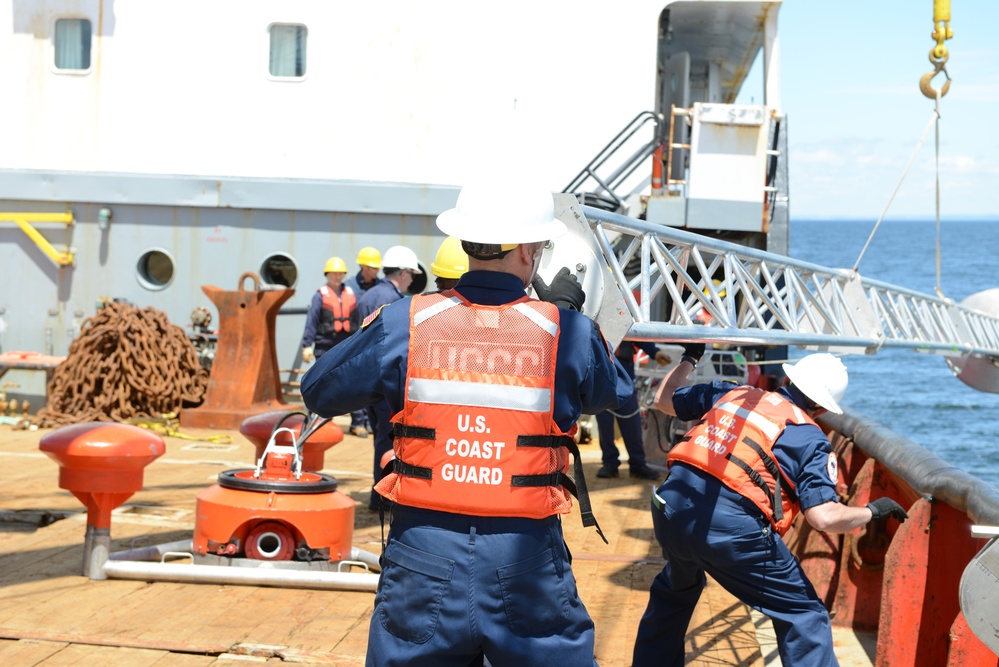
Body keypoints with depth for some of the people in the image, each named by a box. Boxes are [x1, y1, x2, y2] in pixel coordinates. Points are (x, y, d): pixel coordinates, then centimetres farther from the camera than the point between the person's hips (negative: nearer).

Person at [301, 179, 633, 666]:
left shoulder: (404, 324, -6)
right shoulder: (566, 331, -6)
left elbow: (318, 392, 7)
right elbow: (616, 393, 14)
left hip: (424, 555, 1)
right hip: (525, 560, -1)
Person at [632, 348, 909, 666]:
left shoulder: (731, 394, 20)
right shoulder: (808, 437, 6)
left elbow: (664, 399, 34)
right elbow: (825, 518, -5)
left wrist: (689, 357, 50)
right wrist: (873, 510, 13)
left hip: (671, 507, 6)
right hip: (732, 528, -6)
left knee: (676, 587, 37)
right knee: (803, 615, 9)